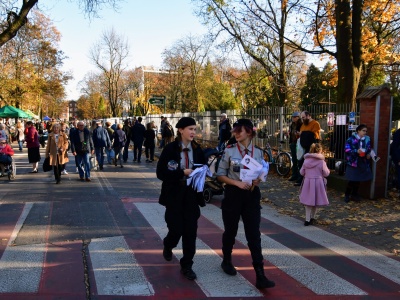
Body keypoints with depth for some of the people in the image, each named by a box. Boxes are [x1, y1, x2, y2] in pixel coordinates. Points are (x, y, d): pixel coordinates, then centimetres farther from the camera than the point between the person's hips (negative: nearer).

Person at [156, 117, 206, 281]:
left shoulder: (197, 149, 2)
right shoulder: (170, 149, -10)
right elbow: (161, 173, -13)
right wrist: (182, 173, -22)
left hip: (192, 194, 3)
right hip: (174, 195, -3)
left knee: (190, 231, 3)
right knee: (176, 228, 1)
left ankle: (186, 266, 19)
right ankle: (168, 246, 38)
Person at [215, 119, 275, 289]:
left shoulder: (258, 152, 2)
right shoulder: (229, 151, -5)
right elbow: (220, 175, -3)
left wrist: (257, 180, -11)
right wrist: (237, 183, -17)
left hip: (252, 195, 1)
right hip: (233, 194, -1)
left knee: (254, 234, -1)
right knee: (231, 231, 13)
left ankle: (260, 276, 3)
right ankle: (227, 261, 39)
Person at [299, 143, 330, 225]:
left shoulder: (306, 161, -2)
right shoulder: (321, 161, -11)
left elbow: (302, 172, 4)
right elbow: (326, 174, -5)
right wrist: (327, 169, 15)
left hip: (307, 182, 2)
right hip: (318, 182, -2)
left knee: (308, 201, 8)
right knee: (316, 201, 15)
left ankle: (307, 219, 3)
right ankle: (312, 218, 26)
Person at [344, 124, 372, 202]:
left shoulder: (367, 139, 6)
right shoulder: (351, 139, -8)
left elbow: (369, 149, 17)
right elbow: (347, 149, -12)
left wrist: (369, 154, -3)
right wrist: (356, 151, -25)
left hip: (363, 163, 5)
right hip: (353, 162, -5)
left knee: (358, 179, 11)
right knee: (352, 180, -3)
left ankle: (354, 194, 27)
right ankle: (347, 195, 14)